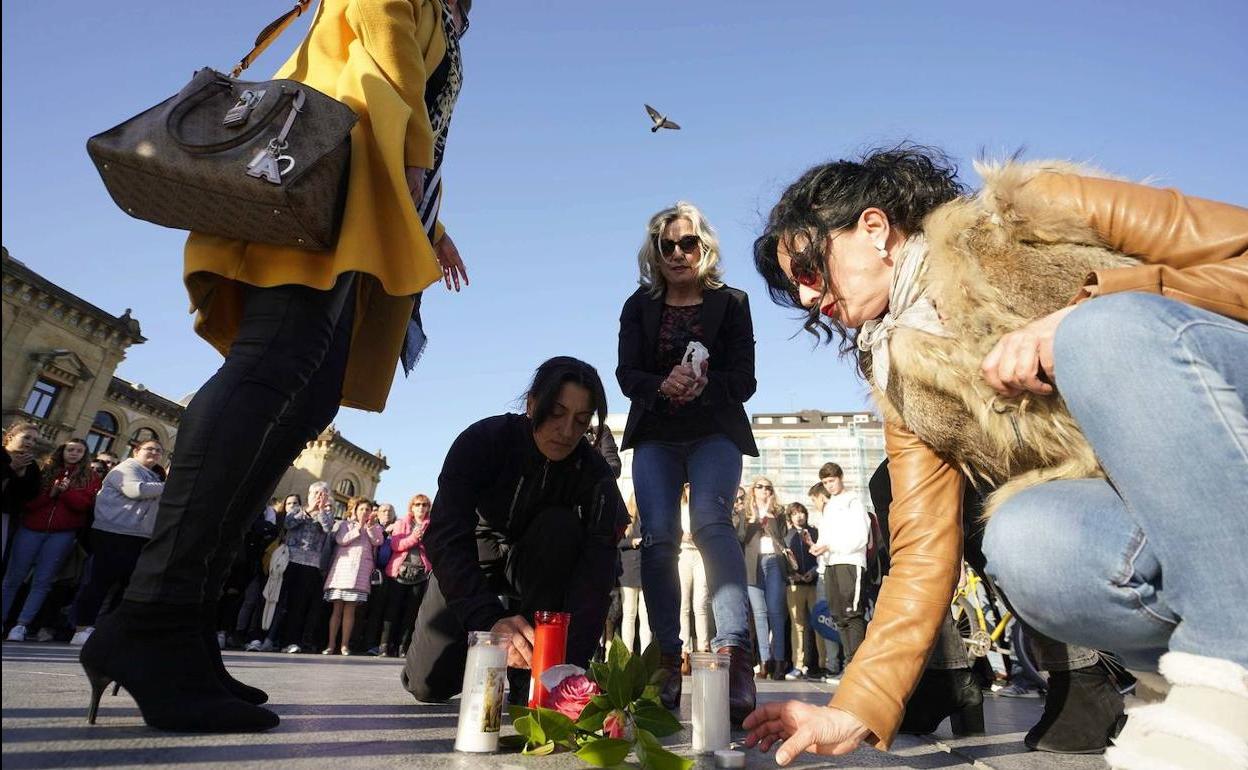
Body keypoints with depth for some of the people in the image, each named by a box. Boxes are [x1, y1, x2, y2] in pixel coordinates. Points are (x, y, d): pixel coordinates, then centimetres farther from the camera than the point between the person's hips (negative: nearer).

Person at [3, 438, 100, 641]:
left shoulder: (90, 477, 5)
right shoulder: (44, 469, 7)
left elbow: (84, 504, -6)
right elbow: (27, 499, 1)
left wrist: (66, 491, -15)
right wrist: (50, 493, -14)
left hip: (63, 534, -1)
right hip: (31, 529, 1)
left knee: (42, 581, -1)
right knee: (14, 577, 4)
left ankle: (21, 625, 5)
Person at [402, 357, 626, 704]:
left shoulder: (593, 472, -23)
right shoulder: (484, 439, -27)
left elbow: (596, 565, -32)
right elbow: (444, 538, -36)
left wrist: (572, 657, -47)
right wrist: (490, 617, -52)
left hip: (535, 565, 1)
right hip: (470, 560, -1)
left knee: (560, 527, -31)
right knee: (429, 682, -14)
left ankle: (530, 676, -17)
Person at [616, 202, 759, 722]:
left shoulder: (731, 302, 7)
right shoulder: (640, 305, 12)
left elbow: (744, 380, -1)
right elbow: (627, 374, 1)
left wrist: (705, 384, -22)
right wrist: (664, 384, -20)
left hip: (715, 431, -2)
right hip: (656, 435, 2)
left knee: (710, 519, -24)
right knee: (659, 537, -9)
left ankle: (733, 651, -30)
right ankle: (667, 661, -2)